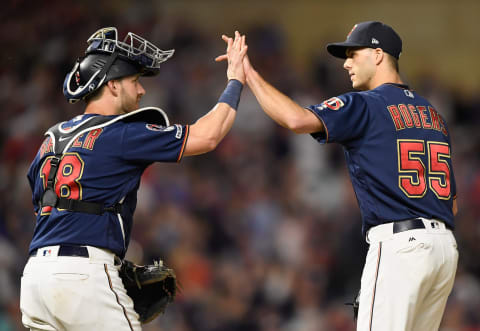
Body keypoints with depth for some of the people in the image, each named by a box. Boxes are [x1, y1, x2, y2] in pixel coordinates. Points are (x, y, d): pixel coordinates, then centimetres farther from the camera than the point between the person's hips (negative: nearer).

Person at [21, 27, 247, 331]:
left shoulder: (51, 139, 19)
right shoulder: (120, 134, -3)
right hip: (83, 273, -7)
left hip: (35, 273, 7)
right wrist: (235, 81, 11)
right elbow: (206, 136, -3)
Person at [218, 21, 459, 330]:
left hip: (398, 246, -8)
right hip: (446, 245, 8)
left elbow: (297, 119, -20)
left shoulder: (365, 105, -3)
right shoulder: (432, 113, 21)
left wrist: (249, 74, -11)